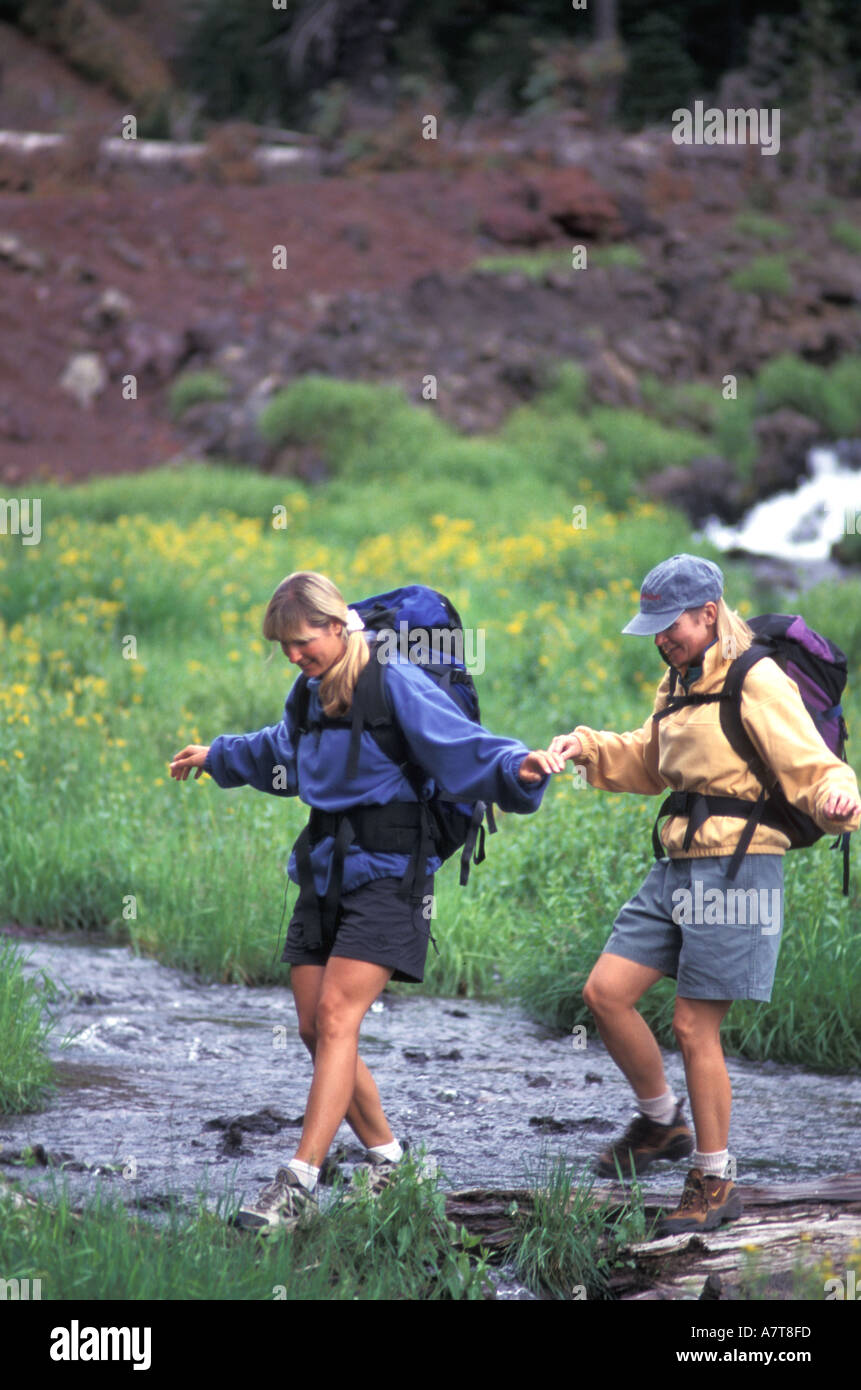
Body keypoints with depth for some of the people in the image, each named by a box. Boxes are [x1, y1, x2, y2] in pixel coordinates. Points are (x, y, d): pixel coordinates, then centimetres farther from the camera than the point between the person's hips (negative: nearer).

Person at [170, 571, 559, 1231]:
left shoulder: (396, 687, -12)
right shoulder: (308, 698, 11)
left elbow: (466, 748, -21)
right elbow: (277, 752, 35)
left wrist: (518, 765, -40)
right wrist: (216, 756, 48)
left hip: (386, 879, -8)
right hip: (324, 875, 8)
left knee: (336, 1017, -17)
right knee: (316, 1030, 5)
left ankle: (298, 1183, -20)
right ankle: (387, 1158, 22)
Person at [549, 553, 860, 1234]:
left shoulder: (757, 683, -11)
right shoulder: (681, 683, 16)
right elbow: (647, 764, 31)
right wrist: (589, 747, 14)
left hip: (735, 870, -8)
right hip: (678, 866, 8)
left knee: (695, 1027, -5)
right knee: (606, 992, 1)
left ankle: (716, 1182, 9)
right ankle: (663, 1121, 22)